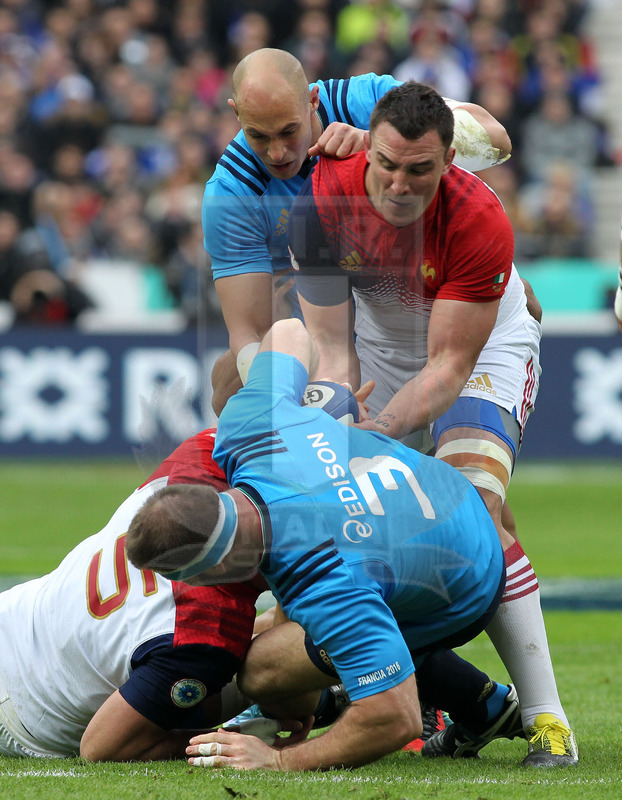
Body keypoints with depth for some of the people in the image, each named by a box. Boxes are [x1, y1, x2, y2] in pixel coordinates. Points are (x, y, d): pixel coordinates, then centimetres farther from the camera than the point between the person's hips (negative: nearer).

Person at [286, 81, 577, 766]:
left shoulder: (480, 222, -34)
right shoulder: (321, 200, -25)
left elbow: (449, 364, -30)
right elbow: (334, 348, -21)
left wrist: (380, 430, -43)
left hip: (485, 343, -4)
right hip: (379, 340, 4)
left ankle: (544, 714, -23)